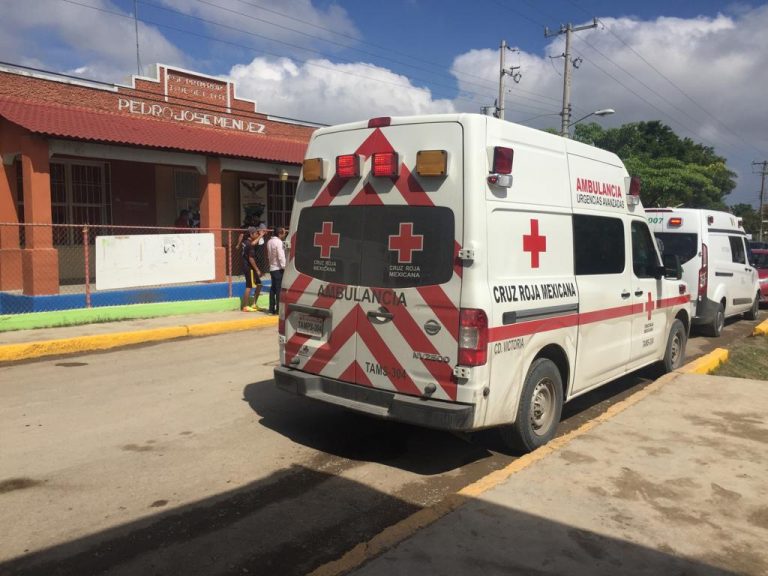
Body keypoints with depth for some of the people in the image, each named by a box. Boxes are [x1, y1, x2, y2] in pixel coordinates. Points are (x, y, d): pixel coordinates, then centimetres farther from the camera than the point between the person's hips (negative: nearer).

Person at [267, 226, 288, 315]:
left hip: (272, 268, 9)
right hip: (278, 268, -9)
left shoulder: (269, 241, 12)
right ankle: (278, 309, -6)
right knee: (279, 289, -6)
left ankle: (272, 309, 15)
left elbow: (268, 256, 15)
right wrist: (284, 267, -17)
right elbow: (281, 256, -19)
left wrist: (271, 262, 17)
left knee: (273, 289, 12)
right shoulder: (278, 242, -15)